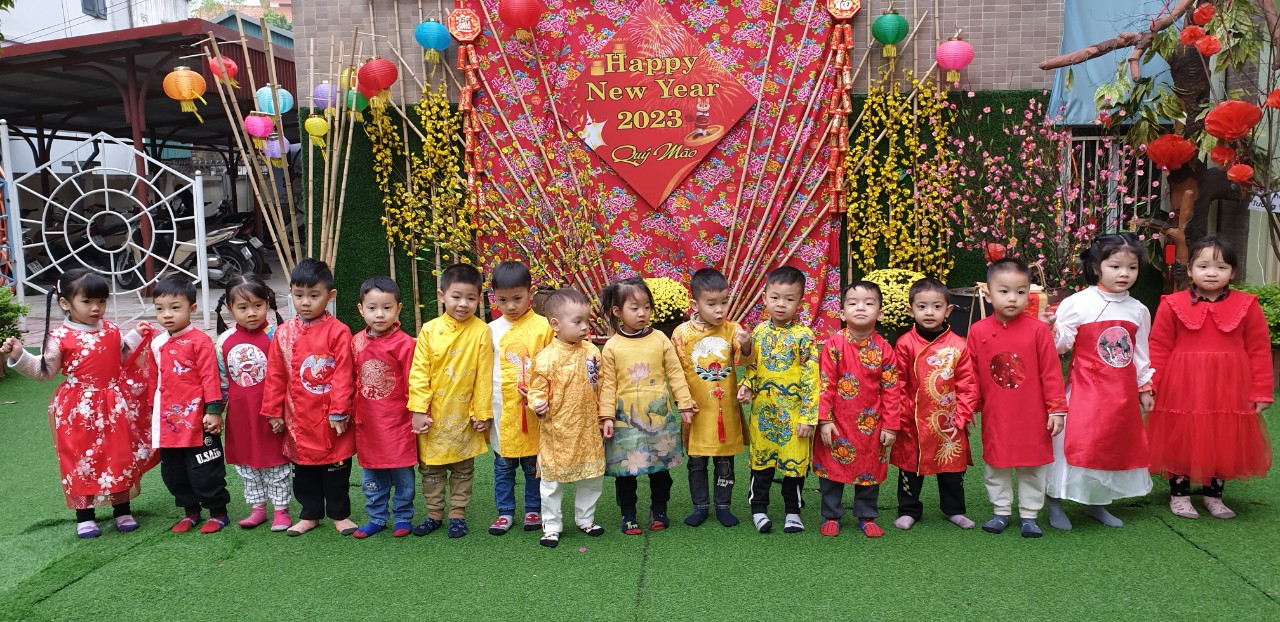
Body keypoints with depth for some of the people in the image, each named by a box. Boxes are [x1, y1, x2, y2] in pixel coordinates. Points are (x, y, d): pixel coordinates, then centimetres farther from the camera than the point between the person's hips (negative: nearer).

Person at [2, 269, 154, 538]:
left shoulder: (111, 331, 4)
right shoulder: (60, 337, -10)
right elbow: (44, 371, -7)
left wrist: (136, 338, 13)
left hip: (114, 407, 4)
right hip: (78, 410, -3)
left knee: (121, 458, 11)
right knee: (81, 461, 7)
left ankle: (123, 510, 25)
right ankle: (84, 516, 21)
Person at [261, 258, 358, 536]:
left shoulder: (337, 331, -11)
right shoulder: (283, 333, 3)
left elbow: (343, 375, -12)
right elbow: (275, 376, 6)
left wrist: (339, 411, -14)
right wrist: (273, 411, 6)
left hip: (330, 418, -4)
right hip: (298, 419, 4)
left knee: (336, 468, 8)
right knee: (303, 469, 16)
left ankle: (340, 514, 24)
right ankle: (310, 514, 31)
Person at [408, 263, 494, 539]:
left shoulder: (481, 331, -10)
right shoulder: (430, 330, -6)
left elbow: (484, 377, -6)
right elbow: (418, 372, -5)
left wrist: (483, 412, -4)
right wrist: (418, 409, -9)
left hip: (464, 414, -1)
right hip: (433, 413, 2)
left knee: (463, 467, 12)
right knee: (430, 465, 13)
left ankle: (458, 514, 26)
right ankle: (434, 514, 28)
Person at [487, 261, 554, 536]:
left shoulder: (543, 326, -4)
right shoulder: (492, 330, 4)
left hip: (533, 408, -2)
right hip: (502, 408, 2)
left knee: (533, 464, 10)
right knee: (503, 464, 12)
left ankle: (533, 510, 25)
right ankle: (505, 512, 25)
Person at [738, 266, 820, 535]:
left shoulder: (804, 336, -10)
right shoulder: (759, 331, 3)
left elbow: (811, 379, -10)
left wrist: (808, 417, -12)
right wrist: (746, 387, -5)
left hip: (793, 414, -3)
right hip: (762, 412, 3)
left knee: (794, 461, 7)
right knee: (761, 460, 11)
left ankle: (792, 511, 25)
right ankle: (759, 508, 25)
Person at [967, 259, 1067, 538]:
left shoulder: (1038, 330, -10)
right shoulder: (978, 331, -6)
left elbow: (1051, 372, -6)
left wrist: (1057, 409, -6)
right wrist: (970, 409, 5)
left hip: (1032, 418, -1)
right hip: (995, 418, 2)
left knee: (1032, 467, 11)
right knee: (995, 466, 13)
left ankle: (1029, 515, 26)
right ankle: (1002, 512, 30)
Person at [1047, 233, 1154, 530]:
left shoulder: (1138, 310, 7)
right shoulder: (1077, 303, -9)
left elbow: (1140, 353, 15)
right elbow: (1060, 344, -11)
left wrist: (1144, 388, 16)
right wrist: (1048, 328, -30)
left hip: (1123, 394, 6)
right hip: (1085, 392, -5)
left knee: (1115, 445, 13)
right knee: (1074, 443, -5)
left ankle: (1096, 504, 30)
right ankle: (1055, 504, 10)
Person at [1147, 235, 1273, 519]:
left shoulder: (1247, 306, -1)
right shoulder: (1172, 305, -4)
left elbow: (1259, 351, 1)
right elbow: (1159, 348, -3)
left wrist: (1261, 392, -1)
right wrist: (1149, 386, -8)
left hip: (1228, 391, 2)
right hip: (1182, 389, -1)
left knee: (1224, 442, 11)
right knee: (1181, 440, 8)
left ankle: (1213, 494, 30)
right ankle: (1179, 494, 24)